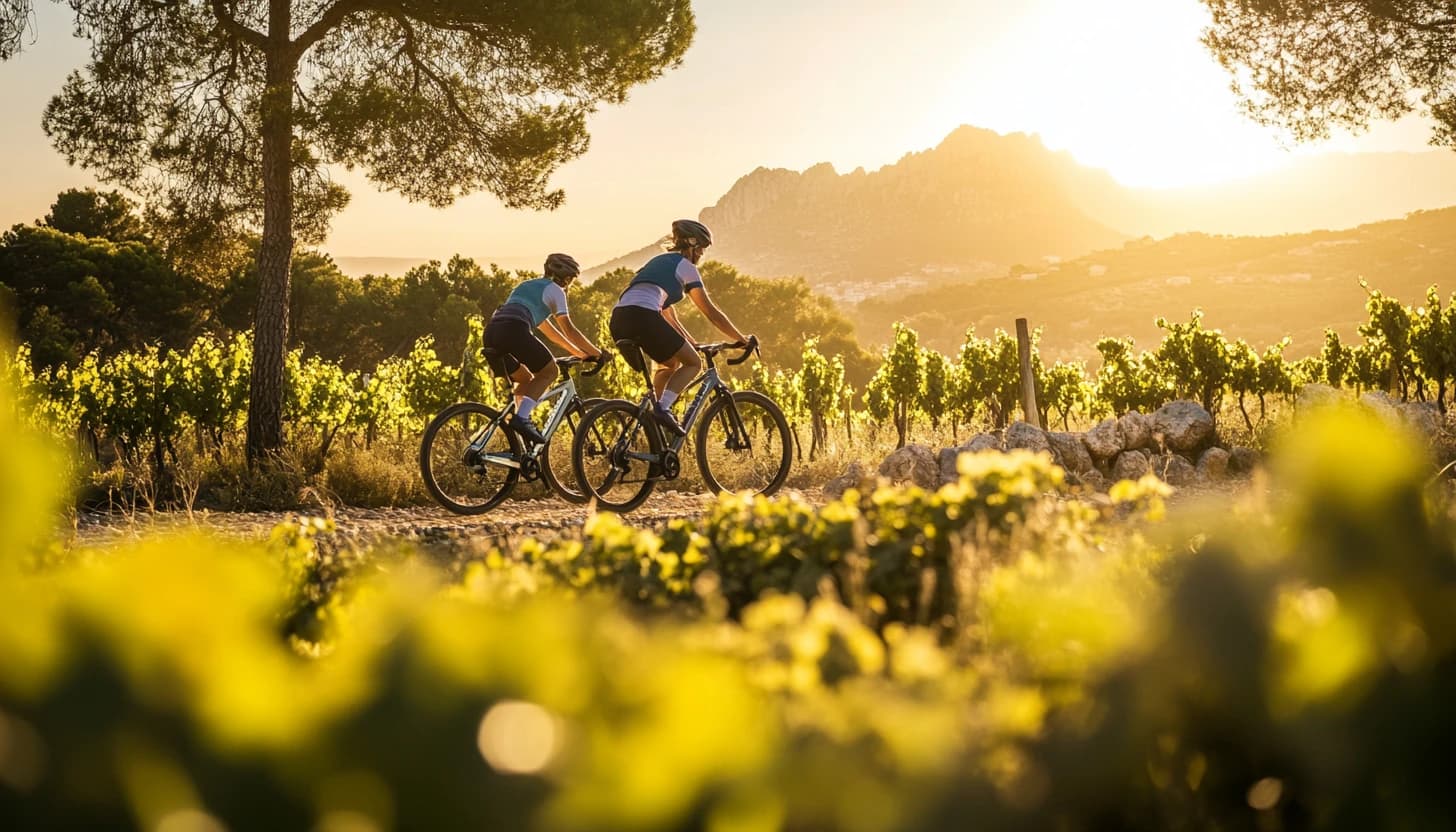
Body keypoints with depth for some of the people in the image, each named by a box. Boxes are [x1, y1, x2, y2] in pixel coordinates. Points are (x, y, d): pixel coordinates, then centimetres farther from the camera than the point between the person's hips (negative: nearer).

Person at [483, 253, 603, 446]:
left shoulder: (527, 285, 37)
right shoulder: (554, 290, 13)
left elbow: (549, 329, 42)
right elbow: (568, 329, 11)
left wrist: (579, 352, 45)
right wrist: (596, 352, 20)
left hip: (491, 333, 8)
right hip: (514, 330, -8)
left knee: (526, 379, 24)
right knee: (550, 371, 7)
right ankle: (521, 417, -14)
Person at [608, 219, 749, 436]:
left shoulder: (659, 262, 33)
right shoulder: (686, 267, 10)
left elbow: (666, 313, 39)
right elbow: (711, 313, 11)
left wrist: (691, 342, 43)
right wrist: (741, 339, 20)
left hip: (618, 321, 8)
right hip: (642, 316, -8)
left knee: (670, 364, 27)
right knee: (693, 363, 6)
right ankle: (663, 408, -15)